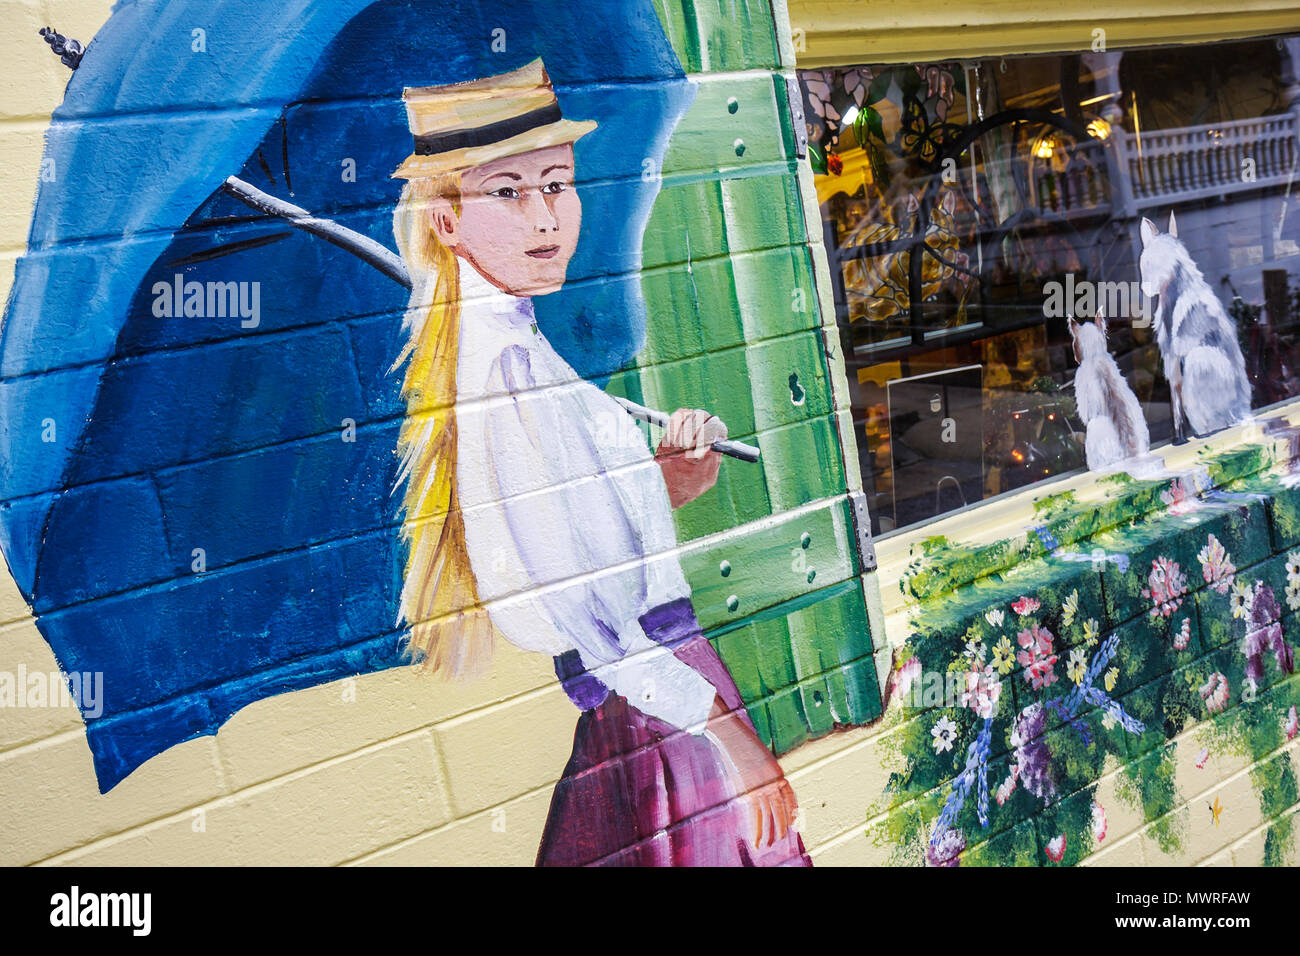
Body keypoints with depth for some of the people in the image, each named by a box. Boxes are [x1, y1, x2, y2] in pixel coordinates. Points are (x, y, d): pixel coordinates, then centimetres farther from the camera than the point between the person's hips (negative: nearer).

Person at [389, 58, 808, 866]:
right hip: (636, 702, -9)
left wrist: (669, 480, -5)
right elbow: (562, 600, -23)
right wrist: (719, 728, -18)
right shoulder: (504, 361, -22)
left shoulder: (510, 335, 6)